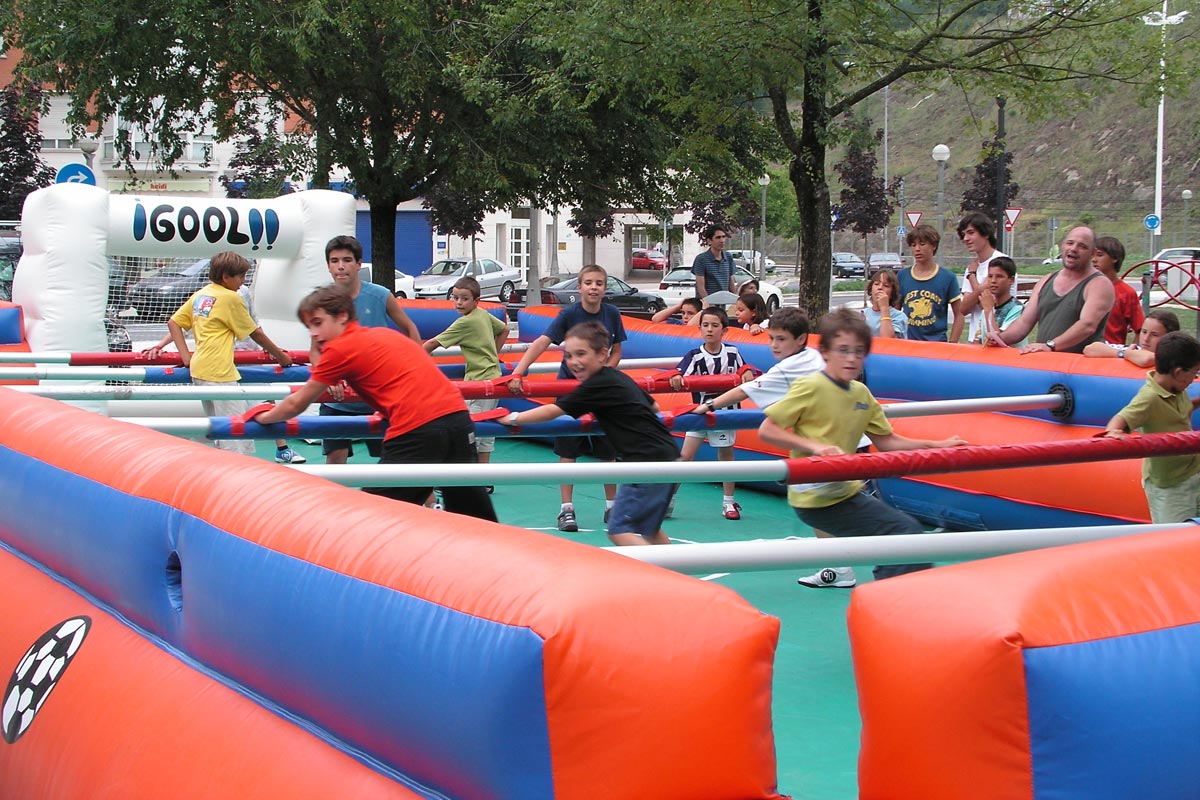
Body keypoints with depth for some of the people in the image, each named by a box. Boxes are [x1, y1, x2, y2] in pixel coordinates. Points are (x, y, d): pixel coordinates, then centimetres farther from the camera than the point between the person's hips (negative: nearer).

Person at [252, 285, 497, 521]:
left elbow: (296, 405, 16)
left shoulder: (339, 349, 7)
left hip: (416, 430, -7)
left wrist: (263, 417, 33)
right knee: (473, 515, 16)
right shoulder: (385, 333, 24)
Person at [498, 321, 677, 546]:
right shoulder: (618, 378, 15)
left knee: (619, 530, -9)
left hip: (647, 463, -10)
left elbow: (552, 411, -10)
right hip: (668, 458, 10)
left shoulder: (598, 386, -12)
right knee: (649, 528, 22)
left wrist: (512, 418, -2)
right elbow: (654, 406, 28)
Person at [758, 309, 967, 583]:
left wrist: (936, 445, 5)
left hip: (845, 491, 8)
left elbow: (886, 440, 12)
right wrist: (814, 447, -24)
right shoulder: (810, 387, -15)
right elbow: (766, 431, -15)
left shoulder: (862, 394, 7)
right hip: (818, 500, -8)